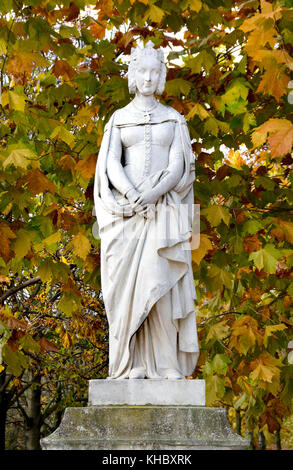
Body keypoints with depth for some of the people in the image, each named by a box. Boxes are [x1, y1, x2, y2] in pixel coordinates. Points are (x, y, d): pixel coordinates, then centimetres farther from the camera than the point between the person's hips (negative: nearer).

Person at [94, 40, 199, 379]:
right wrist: (131, 194, -17)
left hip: (164, 208, -1)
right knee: (127, 281, -7)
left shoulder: (174, 119, 12)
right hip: (126, 210, 1)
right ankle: (132, 364, -5)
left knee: (160, 281, -12)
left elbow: (178, 165, 1)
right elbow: (111, 164, 2)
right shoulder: (119, 118, 13)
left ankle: (166, 363, -11)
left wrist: (154, 194, -17)